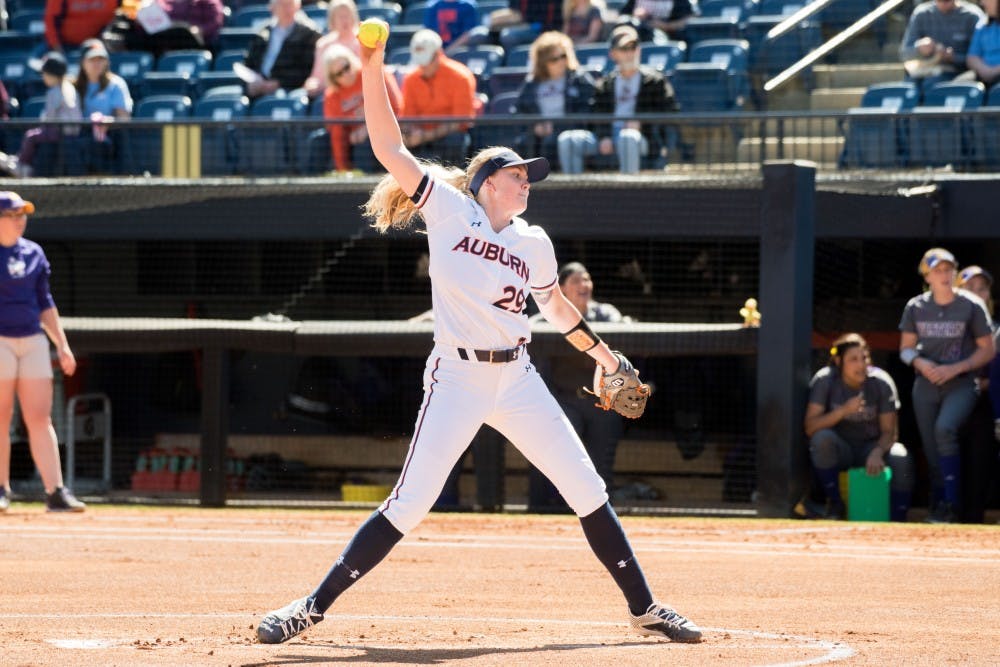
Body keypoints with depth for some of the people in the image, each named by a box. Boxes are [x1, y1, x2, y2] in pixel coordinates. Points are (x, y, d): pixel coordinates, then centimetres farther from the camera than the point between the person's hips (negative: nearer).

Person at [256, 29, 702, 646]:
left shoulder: (533, 242, 11)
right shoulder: (448, 210, -1)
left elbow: (555, 304, 28)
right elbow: (390, 149, -9)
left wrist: (603, 353, 32)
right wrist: (373, 70, -16)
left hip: (517, 380, 4)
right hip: (456, 379, -4)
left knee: (587, 489, 2)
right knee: (410, 503, -11)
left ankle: (644, 608, 13)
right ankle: (315, 606, -4)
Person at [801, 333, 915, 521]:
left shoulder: (881, 382, -10)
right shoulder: (824, 381, -12)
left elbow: (889, 431, -8)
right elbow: (810, 427, -20)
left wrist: (877, 453, -30)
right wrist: (844, 410, -34)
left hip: (871, 447, 1)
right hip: (839, 450, -1)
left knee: (901, 459, -30)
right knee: (822, 438, -35)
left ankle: (897, 520, -19)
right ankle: (834, 505, -21)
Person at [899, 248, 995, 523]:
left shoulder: (972, 306, -3)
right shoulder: (916, 307, 5)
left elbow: (987, 350, 0)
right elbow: (905, 348, 12)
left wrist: (956, 368, -14)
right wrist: (919, 362, -11)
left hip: (961, 384, -4)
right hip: (926, 385, 4)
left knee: (944, 428, -29)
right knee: (932, 452, 3)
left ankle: (951, 505, -27)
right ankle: (938, 509, 14)